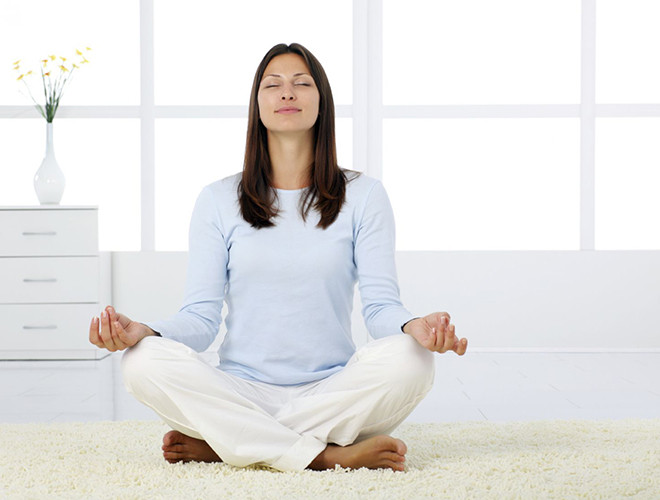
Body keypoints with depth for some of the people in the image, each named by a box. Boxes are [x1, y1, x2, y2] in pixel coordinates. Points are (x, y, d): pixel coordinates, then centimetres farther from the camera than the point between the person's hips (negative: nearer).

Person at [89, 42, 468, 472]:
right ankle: (330, 456, -28)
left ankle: (219, 444, -23)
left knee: (408, 359, -31)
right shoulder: (219, 201, 8)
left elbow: (381, 304, -2)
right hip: (242, 392, 1)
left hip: (333, 391, 0)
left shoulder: (362, 196, 7)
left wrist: (414, 326, -26)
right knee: (146, 362, -27)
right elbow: (202, 316, 2)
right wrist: (142, 331, -19)